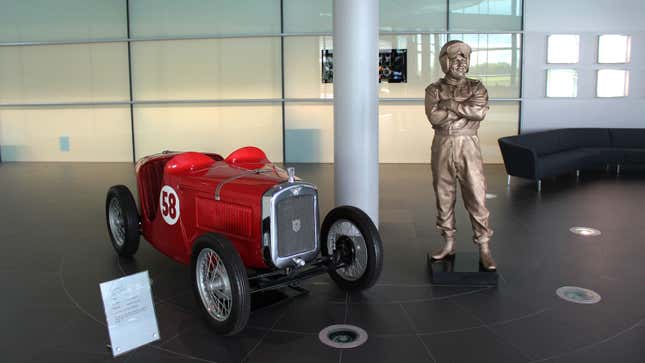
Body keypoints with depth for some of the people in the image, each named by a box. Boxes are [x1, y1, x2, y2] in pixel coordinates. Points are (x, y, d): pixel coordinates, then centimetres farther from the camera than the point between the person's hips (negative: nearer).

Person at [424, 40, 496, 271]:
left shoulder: (476, 87, 5)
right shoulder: (434, 90, 4)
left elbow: (480, 111, -14)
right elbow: (434, 117, -14)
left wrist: (450, 104, -12)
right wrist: (465, 109, -11)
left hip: (469, 147, -1)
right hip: (442, 147, 1)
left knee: (476, 197, -3)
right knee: (444, 196, 7)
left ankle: (484, 249, 4)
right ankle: (448, 244, 21)